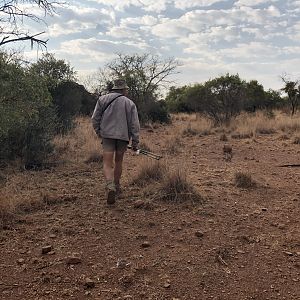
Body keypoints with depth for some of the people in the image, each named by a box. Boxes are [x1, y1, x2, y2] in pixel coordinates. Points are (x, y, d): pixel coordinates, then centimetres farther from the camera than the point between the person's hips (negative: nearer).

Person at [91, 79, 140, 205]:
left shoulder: (102, 99, 4)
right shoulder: (130, 103, 2)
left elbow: (95, 119, 4)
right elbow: (134, 124, -2)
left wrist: (98, 132, 20)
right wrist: (135, 142, 2)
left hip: (107, 134, 0)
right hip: (123, 136, 0)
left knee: (107, 164, -1)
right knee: (118, 161, 18)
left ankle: (110, 187, -23)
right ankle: (117, 186, 28)